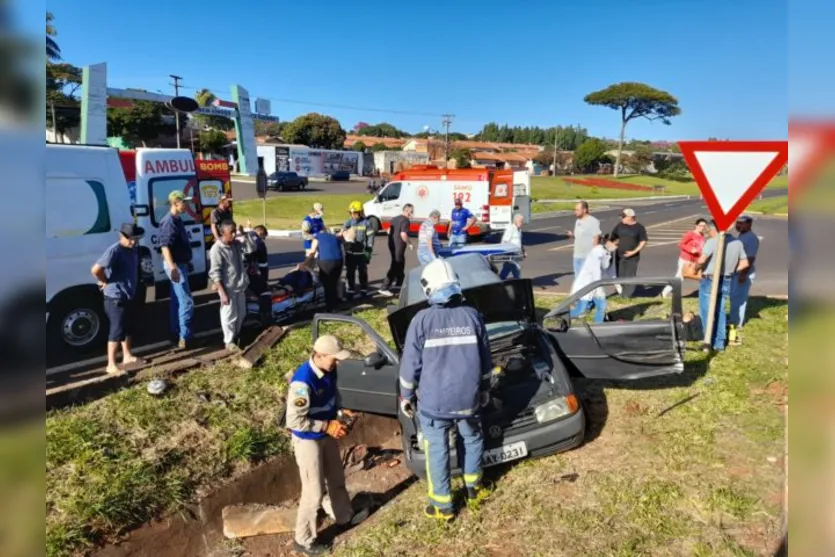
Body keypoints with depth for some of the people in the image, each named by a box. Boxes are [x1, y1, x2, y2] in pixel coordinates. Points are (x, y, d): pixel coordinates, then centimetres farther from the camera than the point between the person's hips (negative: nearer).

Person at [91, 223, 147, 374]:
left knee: (129, 328, 20)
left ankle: (127, 356, 35)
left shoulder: (133, 249, 5)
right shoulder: (114, 251, -22)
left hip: (130, 296, 9)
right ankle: (111, 365, 5)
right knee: (117, 331, -4)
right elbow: (96, 269, -30)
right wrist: (105, 282, -15)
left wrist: (133, 285, 12)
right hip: (116, 299, -9)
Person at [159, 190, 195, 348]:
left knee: (177, 301, 17)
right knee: (186, 301, -9)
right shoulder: (169, 221, -20)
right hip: (176, 265, -10)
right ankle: (184, 337, -5)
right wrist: (172, 267, -36)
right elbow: (165, 246, -28)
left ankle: (176, 333, 28)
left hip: (180, 264, 11)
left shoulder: (177, 219, 12)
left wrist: (187, 262, 25)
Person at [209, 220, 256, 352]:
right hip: (228, 288, -7)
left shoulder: (236, 244, 3)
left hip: (240, 286, 7)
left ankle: (236, 336, 36)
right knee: (230, 315, 4)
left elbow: (251, 249, 8)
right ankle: (229, 341, 18)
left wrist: (245, 235, -6)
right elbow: (215, 273, -18)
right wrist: (222, 292, -20)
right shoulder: (217, 249, -18)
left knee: (241, 314, 18)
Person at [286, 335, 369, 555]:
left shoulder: (329, 370, -8)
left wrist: (341, 410, -3)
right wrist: (327, 426, -26)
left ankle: (345, 516, 49)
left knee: (336, 479, 26)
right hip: (308, 441, -8)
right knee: (314, 492, 5)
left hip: (327, 435, 8)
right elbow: (294, 421, -29)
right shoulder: (303, 382, -34)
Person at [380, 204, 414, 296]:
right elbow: (403, 234, -24)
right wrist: (409, 243, -11)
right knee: (395, 267, -6)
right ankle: (384, 288, -8)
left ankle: (398, 283, 37)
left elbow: (389, 231, 19)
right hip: (399, 246, -9)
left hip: (392, 245, 9)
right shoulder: (405, 220, -15)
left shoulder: (395, 218, 13)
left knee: (400, 264, 23)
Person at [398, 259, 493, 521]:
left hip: (433, 401, -3)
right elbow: (485, 359, 4)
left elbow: (410, 364, -9)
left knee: (437, 450, 12)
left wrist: (406, 396, 5)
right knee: (473, 439, 27)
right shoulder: (472, 316, -5)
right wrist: (485, 389, 17)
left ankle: (443, 506, 24)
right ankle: (473, 485, 43)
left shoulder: (422, 320, -15)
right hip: (467, 398, 3)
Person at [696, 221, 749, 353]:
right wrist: (731, 271, 15)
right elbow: (745, 263, 9)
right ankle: (719, 343, 19)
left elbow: (702, 260, -25)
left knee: (707, 312, 6)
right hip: (726, 282, 6)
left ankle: (709, 342, 9)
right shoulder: (737, 242, 6)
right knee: (720, 311, 16)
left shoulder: (712, 242, -15)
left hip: (710, 281, -6)